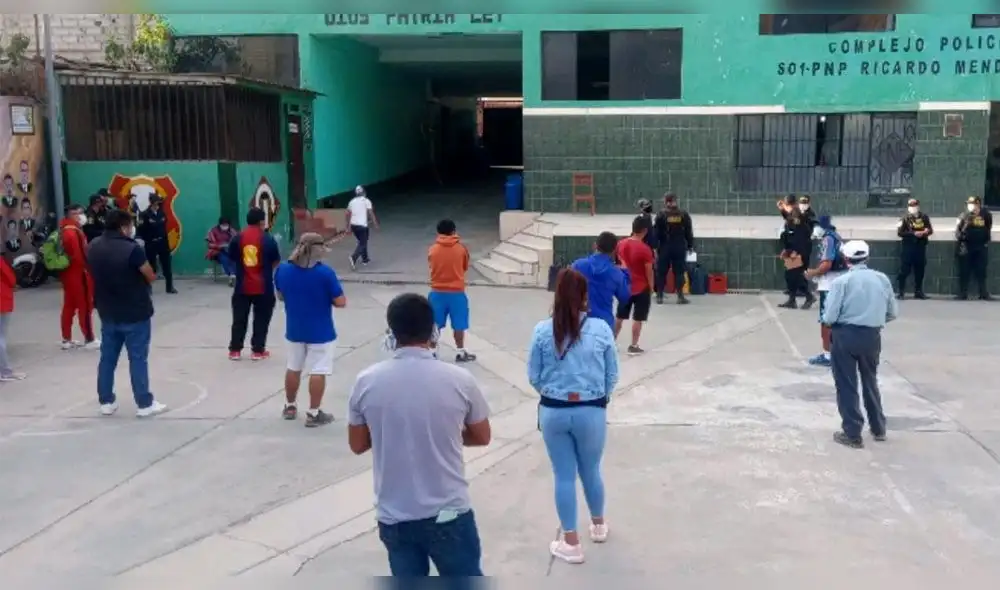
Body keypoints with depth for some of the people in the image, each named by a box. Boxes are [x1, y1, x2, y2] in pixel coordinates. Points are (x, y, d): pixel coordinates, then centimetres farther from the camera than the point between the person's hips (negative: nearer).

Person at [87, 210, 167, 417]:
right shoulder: (132, 249, -20)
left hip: (107, 312, 6)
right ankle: (144, 404, 7)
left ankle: (106, 402, 23)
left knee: (107, 357, 14)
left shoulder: (93, 247, 1)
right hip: (135, 313, -6)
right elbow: (151, 277, -11)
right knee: (138, 359, 1)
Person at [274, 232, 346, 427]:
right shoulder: (325, 272, -18)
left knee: (293, 368, 19)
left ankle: (290, 407, 32)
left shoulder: (282, 270, -3)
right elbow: (341, 302, -15)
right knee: (318, 372, 2)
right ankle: (313, 413, 6)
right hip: (320, 331, -5)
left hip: (294, 330, 5)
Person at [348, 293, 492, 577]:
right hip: (448, 513, -2)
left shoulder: (366, 382, -7)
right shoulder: (459, 380, -11)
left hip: (394, 516, 2)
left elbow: (357, 444, 5)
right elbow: (482, 437, 4)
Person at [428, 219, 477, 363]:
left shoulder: (432, 250, -4)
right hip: (457, 292, -1)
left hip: (437, 292, 1)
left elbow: (431, 266, 9)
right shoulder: (461, 248, -7)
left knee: (434, 324, 10)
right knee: (458, 324, 9)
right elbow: (465, 268, 6)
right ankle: (460, 352, 16)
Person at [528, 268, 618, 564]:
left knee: (564, 476, 11)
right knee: (591, 471, 20)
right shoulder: (601, 329, -8)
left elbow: (534, 377, 0)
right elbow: (612, 376, 0)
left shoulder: (542, 331, -7)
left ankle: (571, 543, 20)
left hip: (553, 411, 0)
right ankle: (598, 525, 42)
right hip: (591, 411, 0)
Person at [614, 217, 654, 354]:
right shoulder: (645, 249, -19)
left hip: (625, 285, 5)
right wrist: (651, 287, -2)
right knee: (638, 318, 4)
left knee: (619, 317, 16)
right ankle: (634, 346, 8)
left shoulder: (621, 244, -1)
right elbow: (649, 271, -14)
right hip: (641, 288, -5)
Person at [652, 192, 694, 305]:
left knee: (661, 272, 7)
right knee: (679, 272, 6)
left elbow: (656, 232, -8)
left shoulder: (661, 215, -6)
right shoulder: (684, 215, 3)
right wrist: (690, 246, 14)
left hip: (665, 248, -2)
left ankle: (659, 296, 8)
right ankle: (680, 296, 3)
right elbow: (689, 232, 6)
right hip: (680, 248, 2)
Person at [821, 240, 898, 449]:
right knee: (870, 381, 23)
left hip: (846, 335, -4)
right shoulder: (882, 279, 1)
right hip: (872, 336, 4)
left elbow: (829, 317, -14)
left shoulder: (841, 281, -12)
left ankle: (852, 434, 11)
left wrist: (827, 320, 8)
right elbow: (893, 313, 7)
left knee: (847, 385, 7)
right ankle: (878, 428, 34)